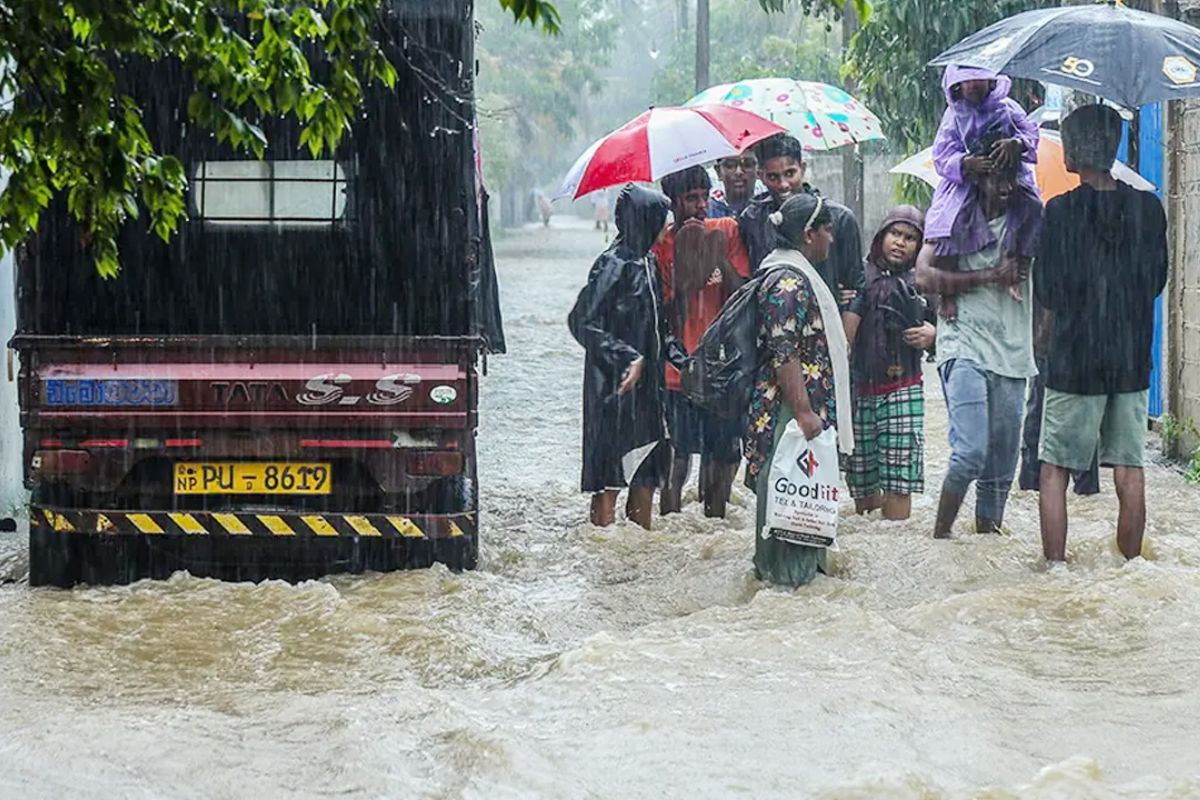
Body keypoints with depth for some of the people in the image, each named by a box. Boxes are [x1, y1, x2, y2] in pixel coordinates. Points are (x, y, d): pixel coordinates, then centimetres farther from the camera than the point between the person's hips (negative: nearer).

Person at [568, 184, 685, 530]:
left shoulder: (647, 262, 11)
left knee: (647, 464, 11)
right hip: (615, 385, -9)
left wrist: (680, 357, 9)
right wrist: (627, 359, -21)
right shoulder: (613, 265, -15)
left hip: (646, 382, 9)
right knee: (611, 468, -4)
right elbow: (583, 321, -17)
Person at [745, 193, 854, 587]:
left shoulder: (798, 274, 17)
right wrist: (804, 413, -24)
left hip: (806, 411, 11)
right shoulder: (788, 280, -16)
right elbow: (783, 353, -22)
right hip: (788, 411, -11)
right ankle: (784, 575, -2)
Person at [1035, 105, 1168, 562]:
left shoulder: (1061, 211, -11)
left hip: (1074, 359, -4)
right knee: (1129, 470, 9)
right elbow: (1158, 281, 11)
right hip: (1133, 360, 4)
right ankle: (1131, 566, 11)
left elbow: (1047, 292, -7)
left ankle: (1055, 567, 0)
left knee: (1054, 470, 4)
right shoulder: (1148, 208, 0)